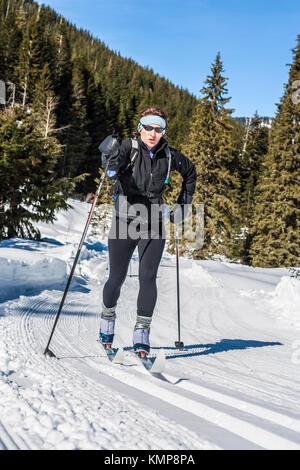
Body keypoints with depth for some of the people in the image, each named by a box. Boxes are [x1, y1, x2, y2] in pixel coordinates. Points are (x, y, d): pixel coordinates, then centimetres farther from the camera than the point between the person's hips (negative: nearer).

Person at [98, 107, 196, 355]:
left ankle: (142, 332, 2)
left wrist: (184, 204, 16)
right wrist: (111, 159, -53)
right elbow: (115, 164, -29)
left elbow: (190, 171, 21)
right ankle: (108, 318, 33)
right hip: (124, 221, -1)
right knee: (117, 278, 6)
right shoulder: (128, 148, -8)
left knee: (148, 277, -8)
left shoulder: (169, 156, 1)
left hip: (153, 224, 2)